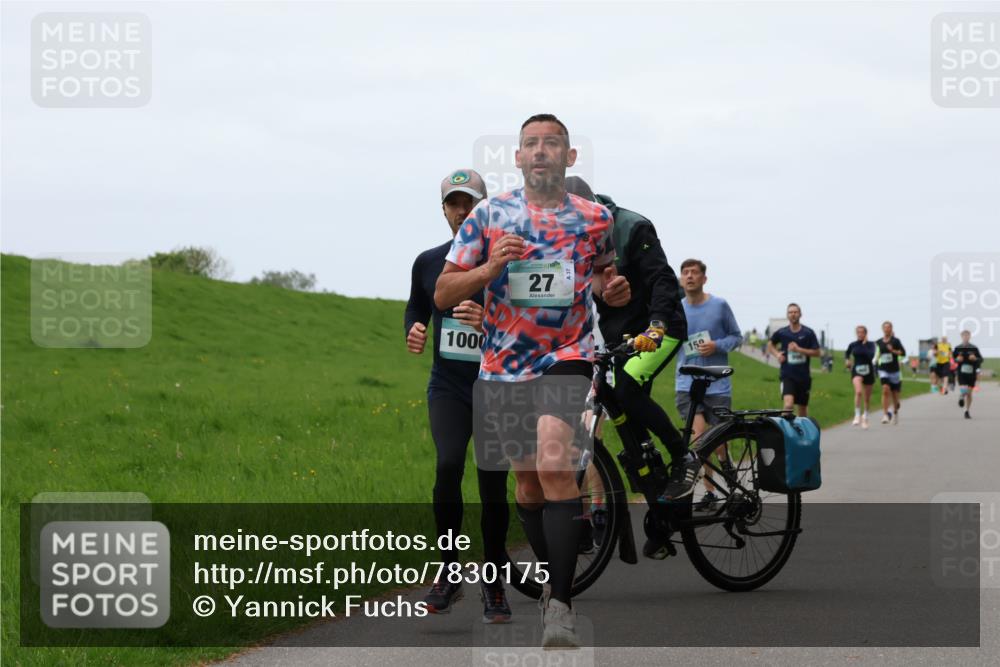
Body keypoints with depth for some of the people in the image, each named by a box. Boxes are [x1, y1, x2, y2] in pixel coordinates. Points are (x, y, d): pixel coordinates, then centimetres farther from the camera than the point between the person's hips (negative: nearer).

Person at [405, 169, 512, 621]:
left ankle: (494, 585, 17)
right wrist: (413, 332, -2)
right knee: (449, 465, -22)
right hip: (448, 387, 1)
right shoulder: (428, 263, 5)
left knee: (493, 484, 0)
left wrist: (490, 321, -26)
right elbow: (416, 308, 21)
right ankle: (448, 572, -8)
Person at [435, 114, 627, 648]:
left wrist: (612, 290, -3)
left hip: (567, 355, -2)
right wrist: (489, 269, -19)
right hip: (504, 363, 2)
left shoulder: (596, 218, 2)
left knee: (554, 465, -24)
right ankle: (553, 581, 34)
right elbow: (443, 294, 0)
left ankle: (560, 605, -24)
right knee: (528, 481, 12)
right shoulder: (488, 215, 0)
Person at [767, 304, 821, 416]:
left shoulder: (808, 333, -1)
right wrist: (777, 354, -1)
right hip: (787, 375, -1)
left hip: (803, 376, 2)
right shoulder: (781, 333, 1)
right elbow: (770, 345, 19)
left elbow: (817, 352, -2)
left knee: (802, 408, 13)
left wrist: (799, 349, -14)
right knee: (788, 405, -22)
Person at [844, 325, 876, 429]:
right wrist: (847, 360, 4)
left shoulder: (870, 344, -4)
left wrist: (865, 345, -19)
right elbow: (847, 353, 22)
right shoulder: (853, 345, 2)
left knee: (867, 397, 11)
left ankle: (865, 416, 33)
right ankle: (857, 415, -23)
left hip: (868, 371, 0)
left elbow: (871, 356, -21)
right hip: (857, 371, 0)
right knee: (858, 391, -28)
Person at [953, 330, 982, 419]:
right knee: (963, 390, -20)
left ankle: (967, 412, 20)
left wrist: (975, 358, -15)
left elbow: (981, 360, 6)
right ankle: (961, 397, 17)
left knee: (969, 393, 7)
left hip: (971, 373, 1)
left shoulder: (974, 348, 1)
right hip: (961, 372, -1)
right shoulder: (958, 348, 2)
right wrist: (957, 360, -9)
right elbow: (953, 359, 13)